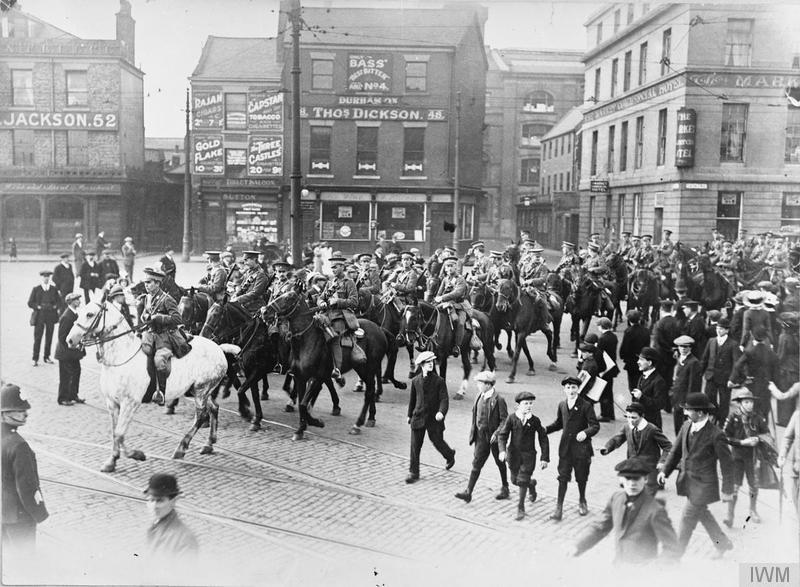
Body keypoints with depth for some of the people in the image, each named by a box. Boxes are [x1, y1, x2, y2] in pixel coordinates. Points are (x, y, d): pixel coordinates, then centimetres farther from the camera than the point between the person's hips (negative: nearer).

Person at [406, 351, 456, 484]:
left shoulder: (439, 381, -7)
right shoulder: (415, 381, 3)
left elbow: (444, 399, -13)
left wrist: (441, 412, -31)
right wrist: (410, 415, 23)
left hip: (434, 419, -2)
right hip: (418, 418, 2)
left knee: (438, 442, 11)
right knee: (415, 446, 0)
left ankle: (450, 455, 44)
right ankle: (413, 473, 9)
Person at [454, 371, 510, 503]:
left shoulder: (498, 399, -16)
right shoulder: (480, 397, 4)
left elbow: (505, 419, -15)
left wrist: (496, 433, -23)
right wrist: (473, 432, 10)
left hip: (494, 438, -5)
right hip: (481, 436, 5)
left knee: (500, 463, 14)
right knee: (476, 464, 1)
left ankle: (505, 488, 33)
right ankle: (468, 492, -2)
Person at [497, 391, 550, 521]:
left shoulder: (535, 421, -9)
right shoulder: (511, 418, -8)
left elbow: (543, 439, -1)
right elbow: (502, 435, -7)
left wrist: (545, 458, -3)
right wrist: (502, 450, -23)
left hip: (528, 455, -2)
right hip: (514, 453, 2)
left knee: (522, 481, -6)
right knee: (515, 480, 13)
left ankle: (521, 507, 14)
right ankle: (531, 483, 47)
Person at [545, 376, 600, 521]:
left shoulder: (586, 405, -9)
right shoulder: (561, 405, 6)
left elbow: (595, 426, -10)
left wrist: (585, 432, -29)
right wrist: (545, 430, 4)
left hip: (581, 447, -3)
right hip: (565, 447, 3)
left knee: (581, 477, 11)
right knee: (563, 477, -1)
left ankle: (582, 502, 35)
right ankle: (559, 507, 2)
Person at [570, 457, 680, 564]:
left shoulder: (655, 510, -22)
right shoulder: (616, 498, -4)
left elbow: (671, 548, -16)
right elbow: (600, 527, 5)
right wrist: (577, 548, -4)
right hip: (618, 565, 5)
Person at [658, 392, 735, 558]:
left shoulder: (715, 434, -23)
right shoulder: (686, 426, -3)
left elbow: (727, 463, -14)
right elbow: (676, 450, 8)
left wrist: (727, 490, -9)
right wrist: (665, 471, -1)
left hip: (702, 485, -7)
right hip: (687, 480, 7)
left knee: (687, 519, 2)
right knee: (702, 514, 23)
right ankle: (722, 543, 44)